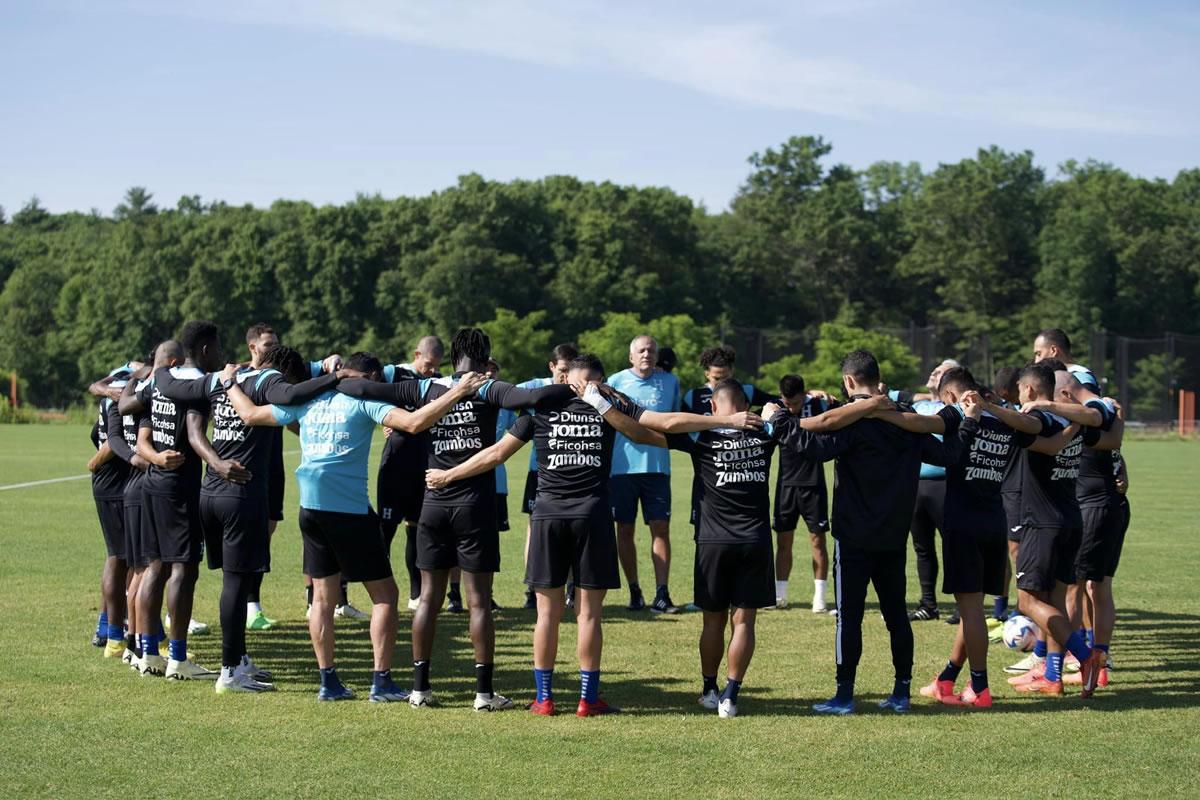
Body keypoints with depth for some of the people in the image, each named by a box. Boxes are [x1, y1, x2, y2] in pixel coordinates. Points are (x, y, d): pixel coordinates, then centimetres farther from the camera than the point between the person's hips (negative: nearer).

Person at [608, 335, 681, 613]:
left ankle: (661, 595, -4)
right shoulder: (615, 381, 3)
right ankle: (634, 592, 14)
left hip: (657, 466, 1)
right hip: (622, 465, -1)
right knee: (625, 530, 3)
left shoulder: (670, 382, 7)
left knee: (661, 528, -5)